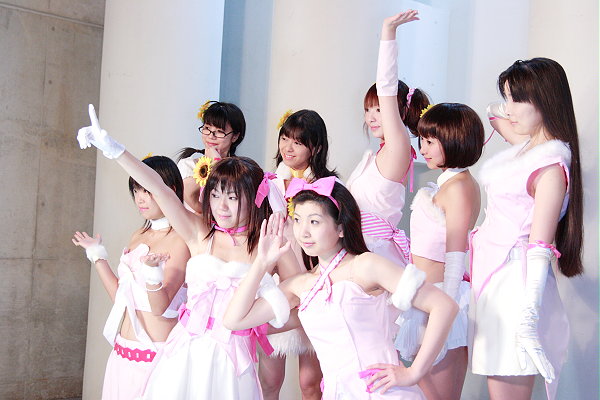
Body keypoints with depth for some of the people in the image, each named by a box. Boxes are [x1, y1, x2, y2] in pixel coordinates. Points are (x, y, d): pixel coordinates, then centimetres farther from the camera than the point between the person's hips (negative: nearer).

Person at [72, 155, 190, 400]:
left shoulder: (180, 239, -12)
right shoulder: (139, 236, 12)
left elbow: (160, 307, -19)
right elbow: (120, 297, 13)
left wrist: (152, 272, -35)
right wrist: (98, 257, 15)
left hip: (157, 352, -7)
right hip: (123, 351, 7)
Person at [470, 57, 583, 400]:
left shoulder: (552, 163, -13)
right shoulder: (526, 147, 10)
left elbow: (540, 246, -19)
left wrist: (529, 315, -21)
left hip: (516, 280, -8)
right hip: (493, 274, 8)